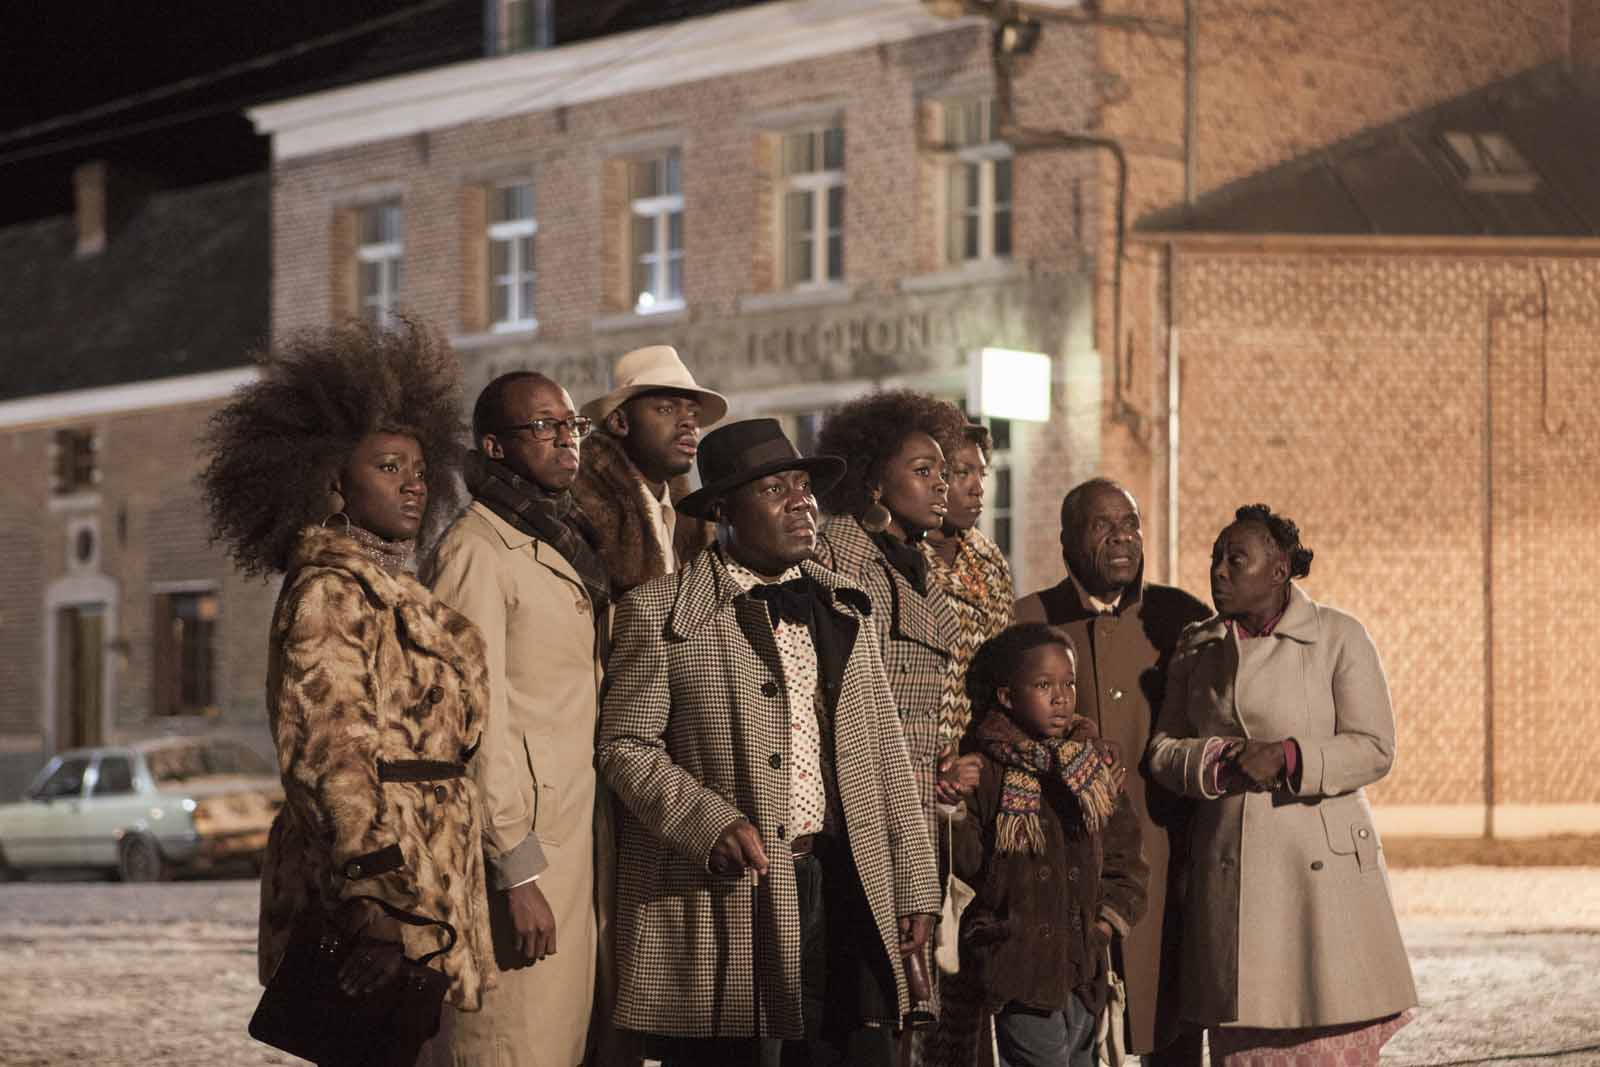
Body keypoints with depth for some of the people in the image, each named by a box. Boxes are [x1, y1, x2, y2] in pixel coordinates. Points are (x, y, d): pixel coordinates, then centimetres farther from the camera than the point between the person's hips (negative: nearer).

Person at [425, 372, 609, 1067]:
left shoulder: (566, 544, 19)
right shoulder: (475, 550, -9)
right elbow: (477, 721, -15)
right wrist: (516, 873, -18)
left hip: (570, 841, 9)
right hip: (518, 843, -9)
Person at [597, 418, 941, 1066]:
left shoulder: (844, 611, 16)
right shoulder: (659, 612, 0)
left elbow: (884, 756, 16)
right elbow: (624, 745, -3)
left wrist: (913, 885, 12)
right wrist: (710, 824, -17)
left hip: (846, 893, 4)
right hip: (722, 896, -4)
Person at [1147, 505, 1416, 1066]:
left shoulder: (1339, 637, -1)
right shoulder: (1196, 647, 12)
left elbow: (1373, 747, -5)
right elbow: (1162, 748, 9)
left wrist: (1289, 758, -19)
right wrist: (1217, 762, -11)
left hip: (1322, 869, -4)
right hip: (1230, 873, 4)